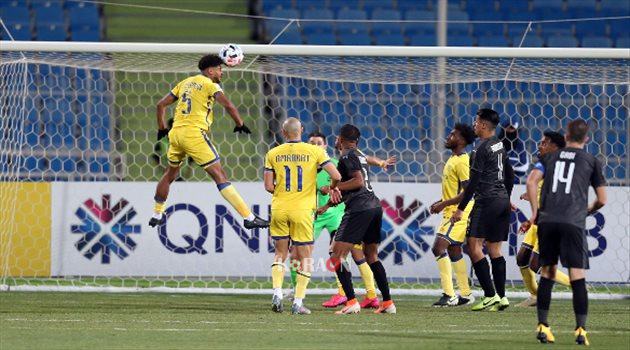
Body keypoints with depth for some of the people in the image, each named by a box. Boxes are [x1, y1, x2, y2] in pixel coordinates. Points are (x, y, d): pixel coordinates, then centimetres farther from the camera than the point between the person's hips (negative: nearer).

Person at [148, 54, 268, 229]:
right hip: (194, 133, -7)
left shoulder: (185, 83, 20)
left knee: (170, 173, 28)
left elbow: (161, 104, 21)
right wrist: (240, 124, -3)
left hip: (176, 132, 7)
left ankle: (157, 215, 37)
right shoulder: (210, 85, 0)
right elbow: (228, 105, -16)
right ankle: (249, 217, -12)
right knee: (219, 175, -9)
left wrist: (162, 128, 29)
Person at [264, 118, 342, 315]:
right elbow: (336, 176, -8)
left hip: (279, 209, 2)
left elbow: (269, 186, 1)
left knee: (280, 253, 17)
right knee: (305, 258, 7)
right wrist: (332, 188, 13)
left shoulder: (273, 154, 1)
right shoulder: (315, 151, -3)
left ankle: (277, 292, -1)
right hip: (302, 210, -2)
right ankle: (298, 302, 0)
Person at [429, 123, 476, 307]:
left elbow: (467, 191, -22)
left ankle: (449, 295, -18)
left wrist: (443, 204, -20)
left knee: (439, 247, -17)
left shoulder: (462, 161, -17)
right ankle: (465, 294, 24)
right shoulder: (453, 159, 15)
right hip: (451, 213, 11)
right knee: (454, 251, 16)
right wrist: (440, 202, 14)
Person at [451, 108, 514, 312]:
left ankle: (490, 295, -17)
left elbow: (473, 182, -14)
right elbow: (509, 175, 24)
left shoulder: (482, 150, -12)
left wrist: (460, 208, -11)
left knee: (474, 245, -10)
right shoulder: (500, 146, 14)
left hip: (487, 201, -9)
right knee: (494, 248, 11)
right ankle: (501, 297, 7)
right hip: (502, 200, 9)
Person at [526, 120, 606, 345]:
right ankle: (581, 330, -11)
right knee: (577, 276, -4)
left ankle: (542, 326, 10)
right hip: (573, 223, -3)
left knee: (547, 273, 12)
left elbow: (531, 181, 0)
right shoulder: (591, 162, 10)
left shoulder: (551, 157, 15)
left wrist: (535, 211, 6)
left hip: (547, 220, 3)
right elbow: (602, 200, 10)